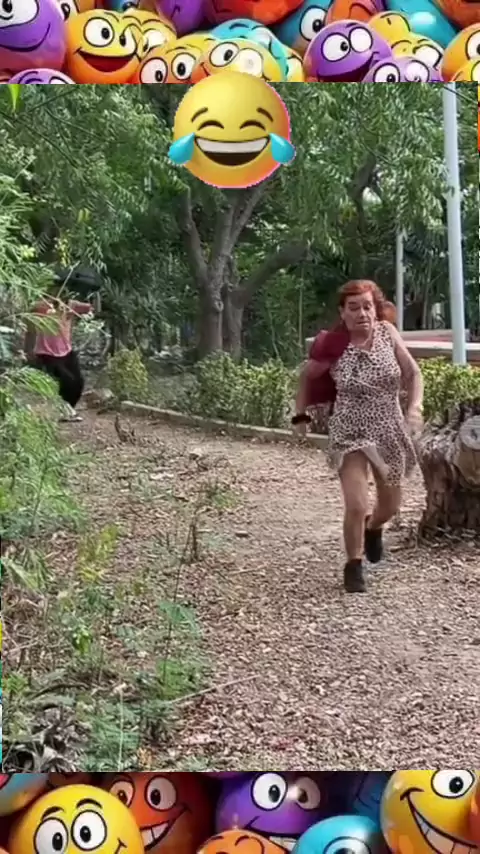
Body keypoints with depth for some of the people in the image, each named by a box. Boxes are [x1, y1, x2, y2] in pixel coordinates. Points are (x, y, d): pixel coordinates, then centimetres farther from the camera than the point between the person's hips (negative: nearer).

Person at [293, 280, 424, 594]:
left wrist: (415, 408, -19)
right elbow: (307, 377, 2)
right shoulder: (332, 346, -17)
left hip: (390, 432, 3)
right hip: (350, 436, -3)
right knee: (357, 506, -14)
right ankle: (354, 565, 13)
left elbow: (413, 373, -4)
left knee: (391, 505, 18)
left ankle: (373, 529, 55)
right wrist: (301, 414, 1)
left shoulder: (387, 332, -11)